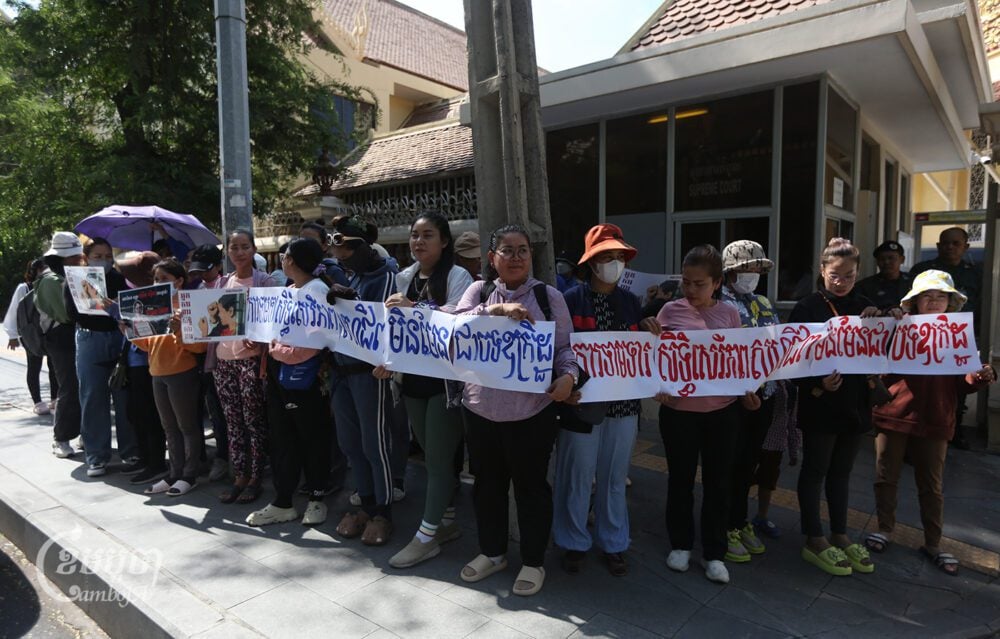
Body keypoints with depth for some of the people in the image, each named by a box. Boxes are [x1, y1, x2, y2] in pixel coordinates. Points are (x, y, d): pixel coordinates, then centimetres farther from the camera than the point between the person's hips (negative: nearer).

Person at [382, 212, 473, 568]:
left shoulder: (457, 276, -8)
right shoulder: (404, 277, 10)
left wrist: (415, 309, -27)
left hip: (445, 378, -6)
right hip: (413, 377, 6)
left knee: (438, 459, 1)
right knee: (433, 456, 15)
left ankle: (426, 537, 11)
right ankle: (447, 521, 30)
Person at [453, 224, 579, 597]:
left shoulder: (548, 296, 1)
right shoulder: (479, 291, 5)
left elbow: (565, 345, 0)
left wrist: (568, 375, -19)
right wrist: (497, 310, -23)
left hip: (532, 410, -2)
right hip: (481, 407, 3)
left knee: (531, 485, 9)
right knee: (487, 482, 17)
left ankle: (533, 561, 29)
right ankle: (492, 552, 38)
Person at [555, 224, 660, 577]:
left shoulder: (630, 301, 8)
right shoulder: (572, 298, -5)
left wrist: (651, 333, -8)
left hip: (623, 402, 4)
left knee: (615, 476, 14)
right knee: (577, 475, 6)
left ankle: (613, 543, 30)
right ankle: (574, 542, 25)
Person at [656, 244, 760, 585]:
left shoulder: (729, 313, 1)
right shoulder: (670, 310, -4)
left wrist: (747, 391, -5)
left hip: (722, 410, 2)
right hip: (679, 409, -1)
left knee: (717, 481, 11)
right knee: (681, 479, 13)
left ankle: (714, 553, 27)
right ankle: (680, 544, 32)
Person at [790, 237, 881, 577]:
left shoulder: (866, 308, 7)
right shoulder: (808, 307, -9)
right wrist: (817, 385, -23)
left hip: (855, 403, 5)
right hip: (820, 404, -5)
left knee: (841, 471, 16)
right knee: (815, 470, 6)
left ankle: (840, 535, 30)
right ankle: (814, 540, 17)